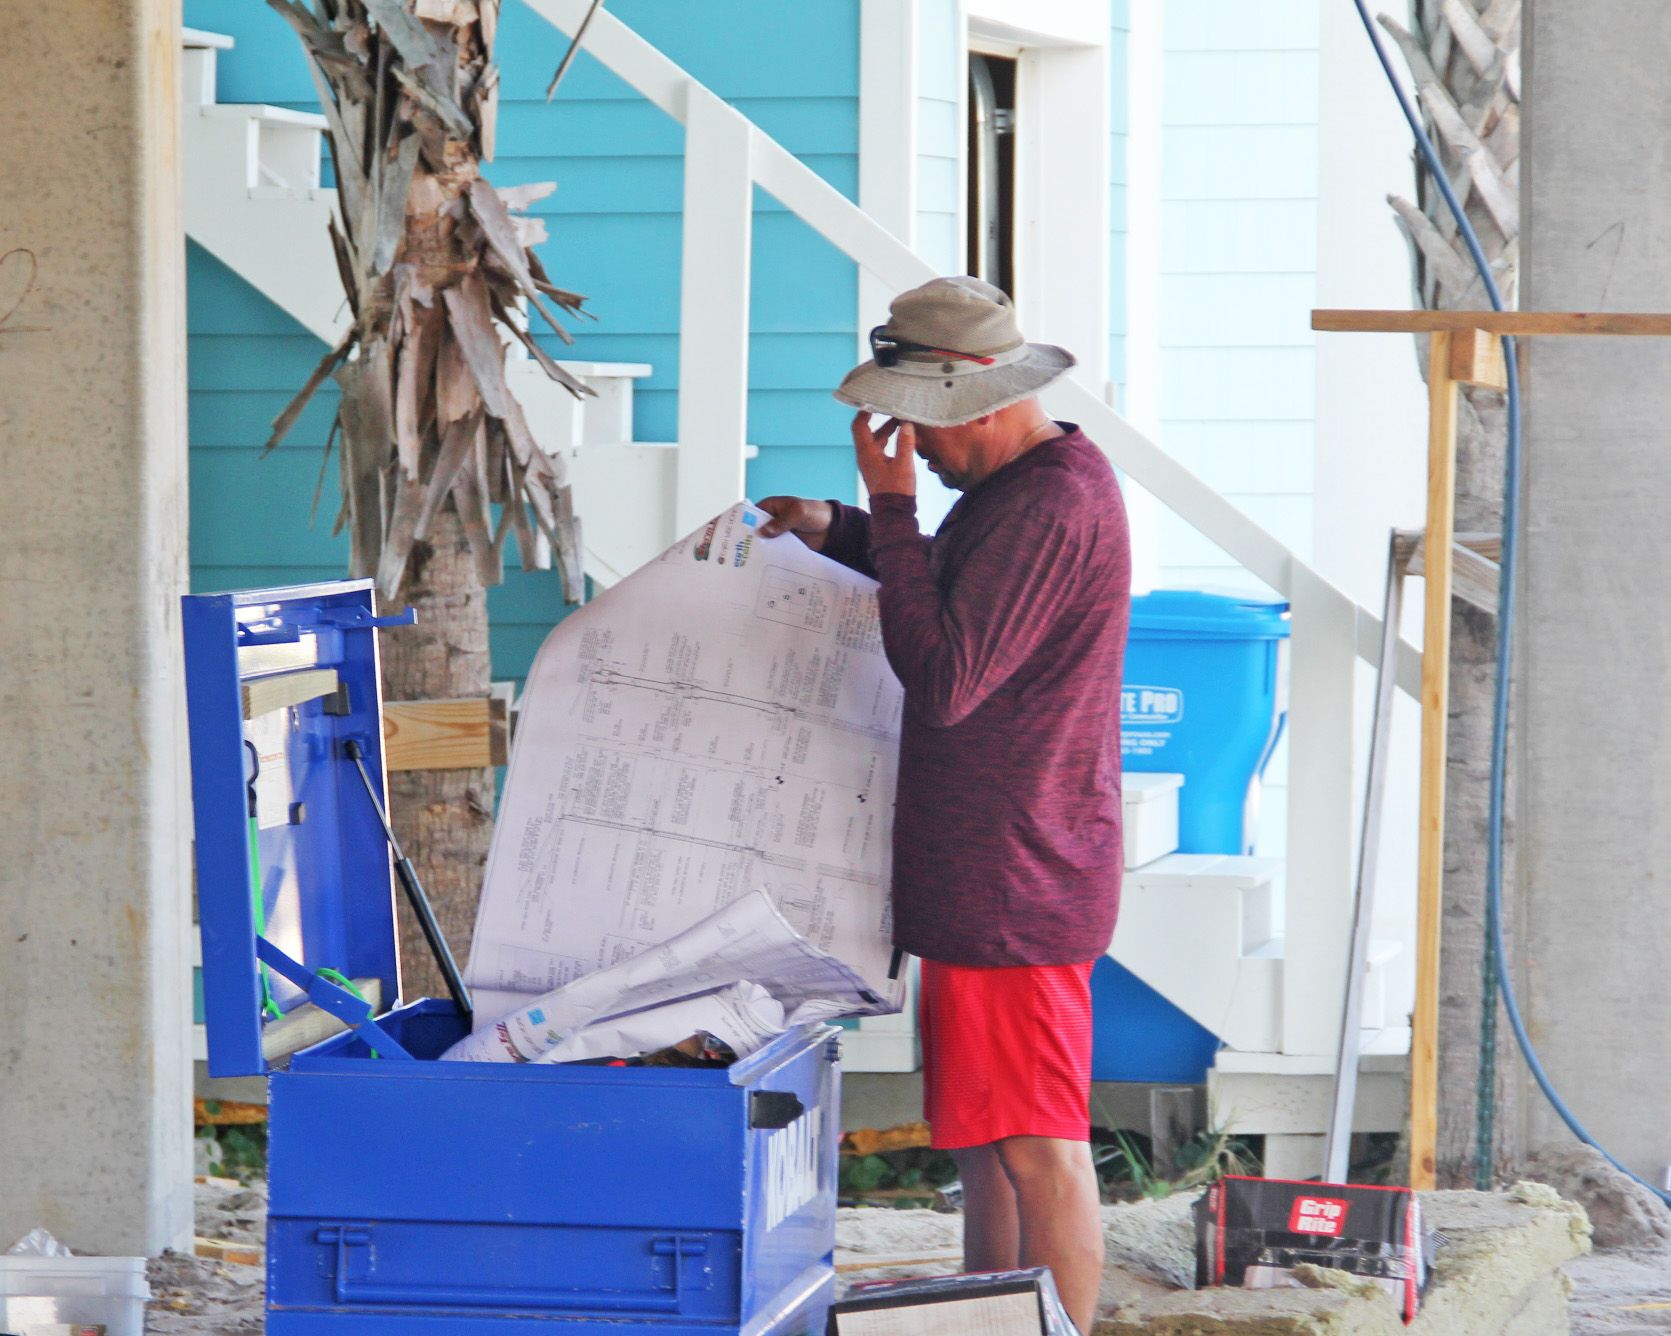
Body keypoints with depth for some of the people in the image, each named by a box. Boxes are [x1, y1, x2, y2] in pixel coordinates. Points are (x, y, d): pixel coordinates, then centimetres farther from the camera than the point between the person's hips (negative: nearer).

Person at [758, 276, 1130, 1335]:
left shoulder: (1052, 506, -21)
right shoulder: (1022, 483, 13)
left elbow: (943, 677, -24)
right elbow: (963, 599, 31)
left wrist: (892, 508, -19)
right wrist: (840, 531, 16)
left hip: (1014, 882, -11)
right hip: (983, 877, 11)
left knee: (1038, 1148, -6)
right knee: (984, 1141, 17)